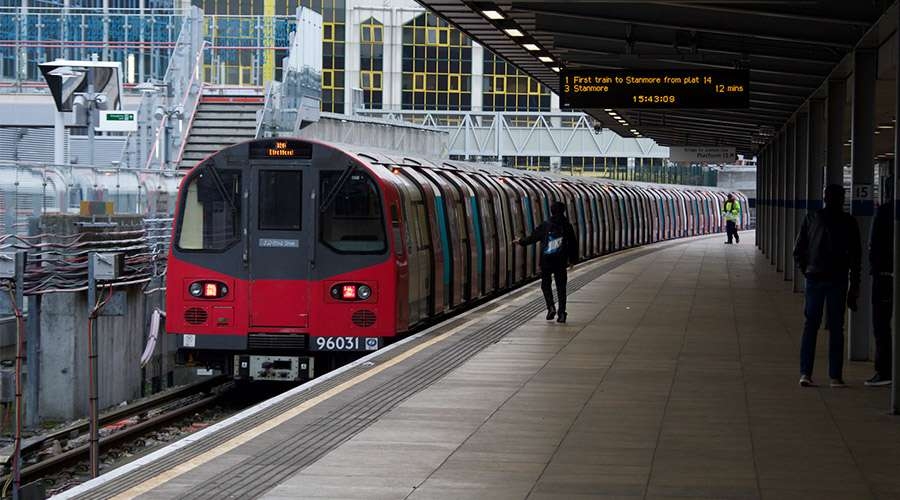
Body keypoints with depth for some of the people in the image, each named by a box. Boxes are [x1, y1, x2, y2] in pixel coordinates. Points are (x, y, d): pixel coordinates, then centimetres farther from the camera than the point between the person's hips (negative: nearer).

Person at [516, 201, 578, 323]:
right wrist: (572, 260, 17)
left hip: (546, 260, -2)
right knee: (561, 287, 7)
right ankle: (562, 313, 2)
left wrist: (521, 242, 20)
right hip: (561, 262, 2)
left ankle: (551, 306, -6)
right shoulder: (567, 226, 1)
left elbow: (533, 237, 2)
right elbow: (573, 244, 6)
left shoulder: (545, 225, -5)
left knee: (545, 284, 13)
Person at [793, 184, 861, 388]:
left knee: (810, 325, 5)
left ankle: (805, 373, -4)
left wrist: (807, 271, 11)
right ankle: (835, 376, 2)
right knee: (836, 327, 4)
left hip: (814, 277, 1)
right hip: (838, 279, -1)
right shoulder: (848, 222, -1)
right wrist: (855, 285, 5)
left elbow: (798, 251, 2)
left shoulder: (812, 219, 3)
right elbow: (855, 254, 0)